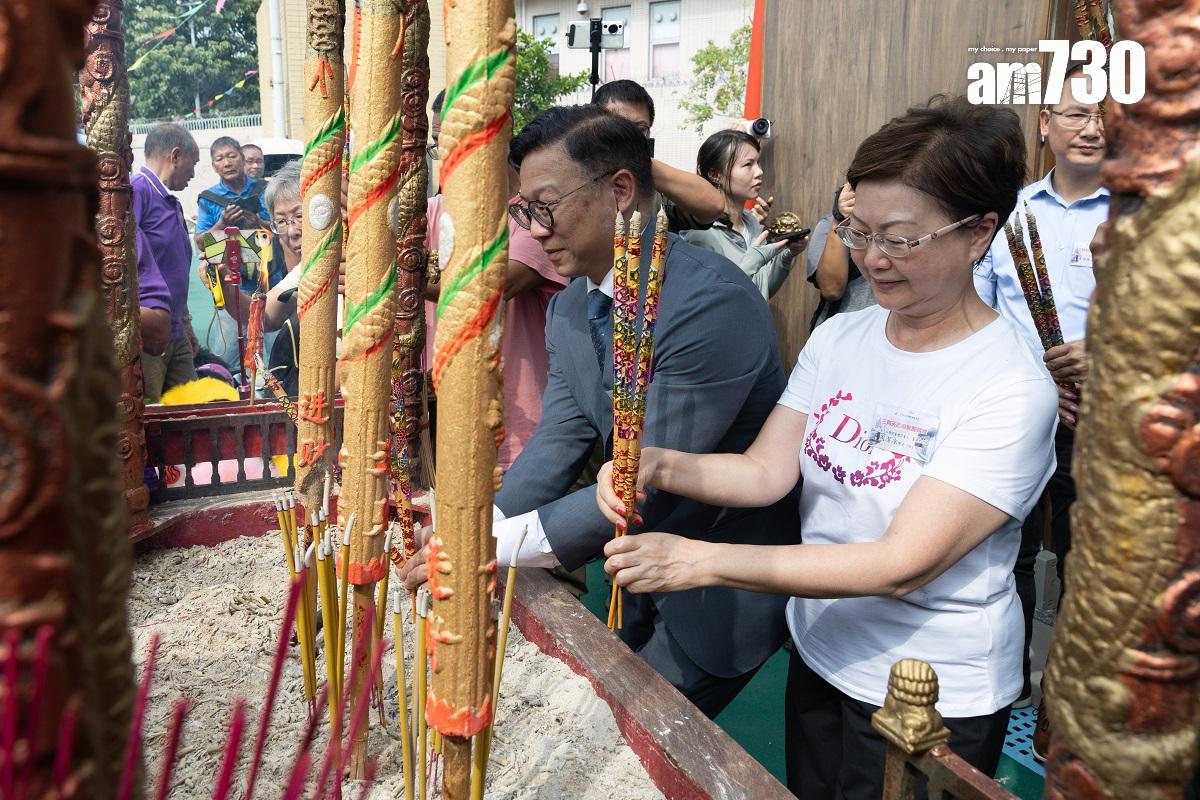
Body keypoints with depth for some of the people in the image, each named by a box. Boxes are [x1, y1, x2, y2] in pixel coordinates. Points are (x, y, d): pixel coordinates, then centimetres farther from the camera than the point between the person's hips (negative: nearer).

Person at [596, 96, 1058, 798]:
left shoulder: (1012, 390, -23)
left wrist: (705, 561, -34)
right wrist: (660, 467, -26)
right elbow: (766, 470, -5)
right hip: (819, 656, 5)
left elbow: (904, 564, -28)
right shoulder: (837, 339, -3)